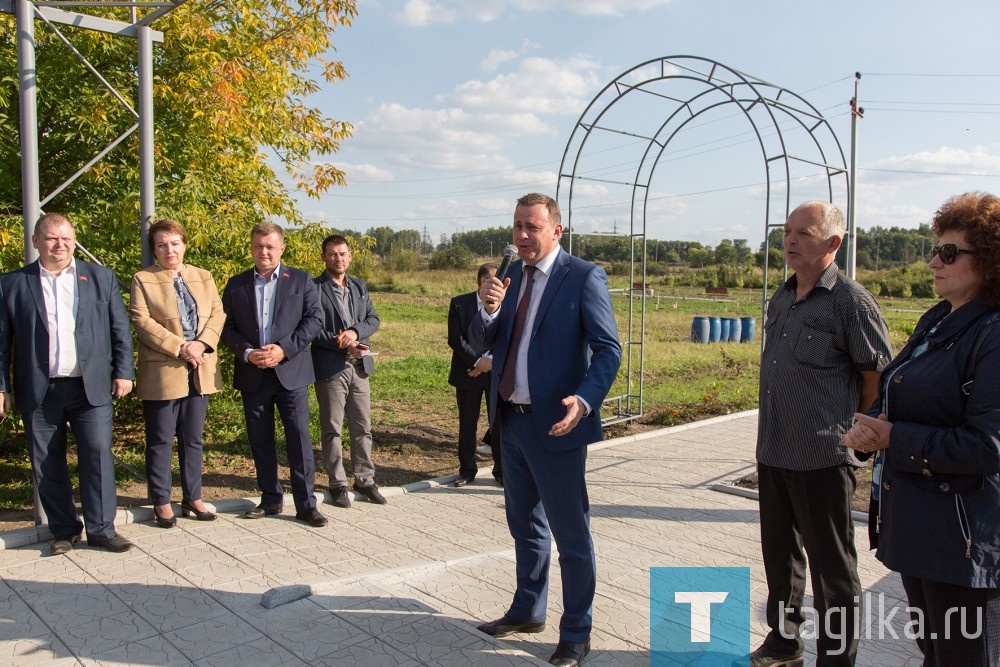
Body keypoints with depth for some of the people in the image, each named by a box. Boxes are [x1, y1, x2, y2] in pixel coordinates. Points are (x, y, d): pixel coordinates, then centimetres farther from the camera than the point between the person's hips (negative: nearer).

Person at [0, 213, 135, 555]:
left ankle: (102, 528, 9)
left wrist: (123, 371, 1)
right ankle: (64, 530, 22)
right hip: (39, 391, 1)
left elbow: (120, 329, 7)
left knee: (98, 455, -2)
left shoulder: (101, 277, 8)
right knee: (47, 465, 8)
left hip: (91, 386, 0)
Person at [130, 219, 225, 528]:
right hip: (162, 372, -4)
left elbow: (218, 313, 5)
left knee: (193, 439, 12)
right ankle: (161, 503, 16)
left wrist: (201, 344, -12)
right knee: (160, 441, 4)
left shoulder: (203, 277, 13)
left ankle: (192, 498, 22)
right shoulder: (142, 279, 1)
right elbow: (142, 320, -9)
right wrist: (180, 348, -17)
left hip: (199, 370, 4)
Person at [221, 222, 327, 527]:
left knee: (299, 438, -2)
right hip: (252, 375, 3)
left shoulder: (301, 281, 4)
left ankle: (306, 504, 6)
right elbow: (227, 327, 6)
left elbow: (314, 319, -3)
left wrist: (284, 349, -14)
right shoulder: (236, 284, 9)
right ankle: (270, 499, 24)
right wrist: (246, 353, -12)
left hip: (291, 372, -2)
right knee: (260, 441, 10)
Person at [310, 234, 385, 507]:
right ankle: (337, 484, 15)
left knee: (363, 427, 10)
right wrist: (342, 343, -18)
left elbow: (373, 319, 6)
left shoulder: (359, 286, 12)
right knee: (332, 429, 5)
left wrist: (355, 331, -13)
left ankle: (365, 480, 21)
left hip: (359, 366, 5)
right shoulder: (314, 288, -6)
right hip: (330, 367, -5)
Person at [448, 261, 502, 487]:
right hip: (468, 371, 0)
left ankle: (502, 471, 19)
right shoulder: (459, 303, -1)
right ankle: (467, 470, 22)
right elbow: (455, 339, -6)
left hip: (498, 371, 0)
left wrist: (491, 362, -12)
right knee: (467, 424, 8)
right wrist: (477, 361, -16)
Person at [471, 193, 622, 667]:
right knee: (525, 525, 21)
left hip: (554, 425, -6)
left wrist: (584, 400, -31)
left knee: (571, 535, 5)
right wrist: (488, 310, -16)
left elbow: (609, 349, -14)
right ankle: (527, 611, 40)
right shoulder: (510, 276, 8)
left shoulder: (584, 277, -10)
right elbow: (478, 345, 5)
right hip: (511, 420, 7)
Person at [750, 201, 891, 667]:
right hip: (772, 455, 8)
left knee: (832, 568, 7)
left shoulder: (851, 301, -12)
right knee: (780, 554, 20)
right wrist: (773, 436, 15)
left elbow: (879, 380, -10)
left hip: (822, 460, -7)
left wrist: (843, 430, -2)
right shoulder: (780, 300, 10)